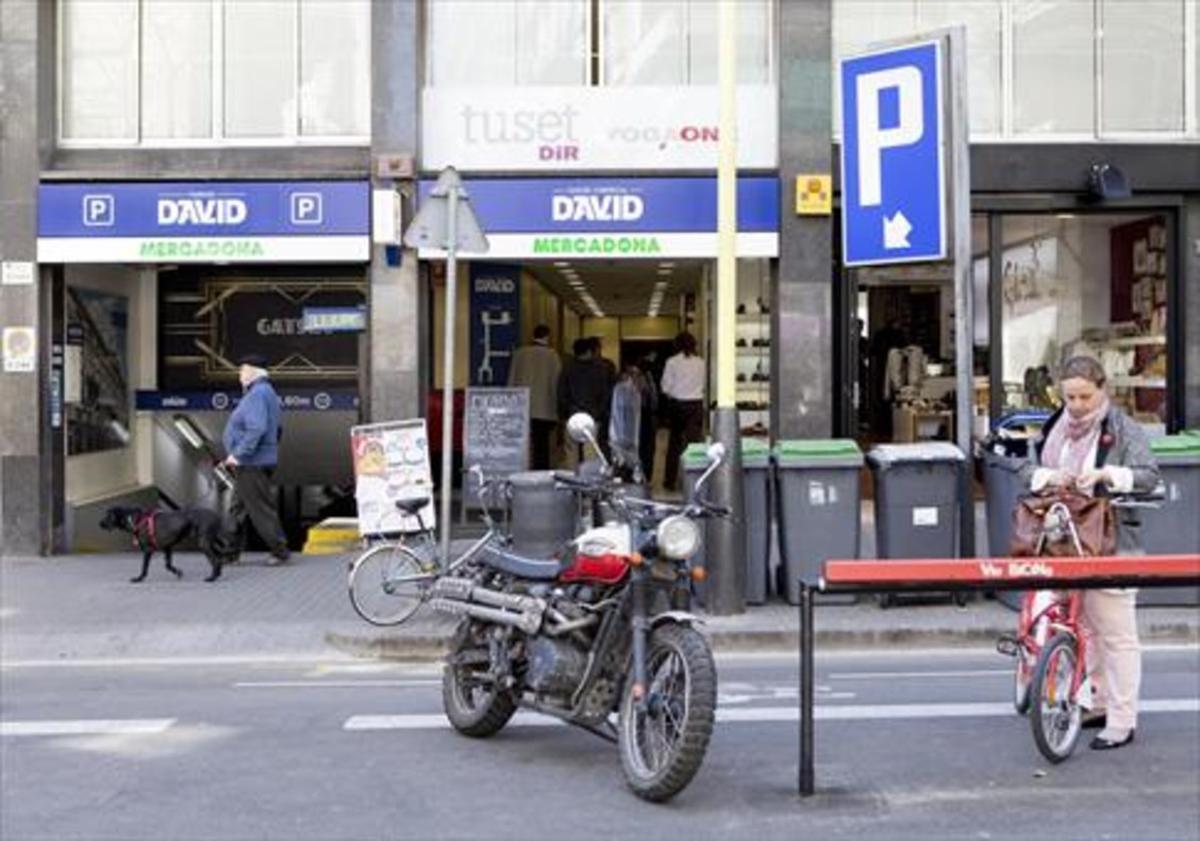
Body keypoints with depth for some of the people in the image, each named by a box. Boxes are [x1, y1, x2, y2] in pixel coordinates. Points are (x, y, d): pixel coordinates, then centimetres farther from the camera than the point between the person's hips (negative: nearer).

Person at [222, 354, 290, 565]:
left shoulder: (257, 394, -18)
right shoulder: (266, 392, 15)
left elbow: (256, 429, -29)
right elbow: (275, 429, 21)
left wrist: (238, 455, -22)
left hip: (252, 464, -11)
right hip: (251, 463, 11)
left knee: (261, 509, -4)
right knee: (238, 509, 15)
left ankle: (280, 551, 1)